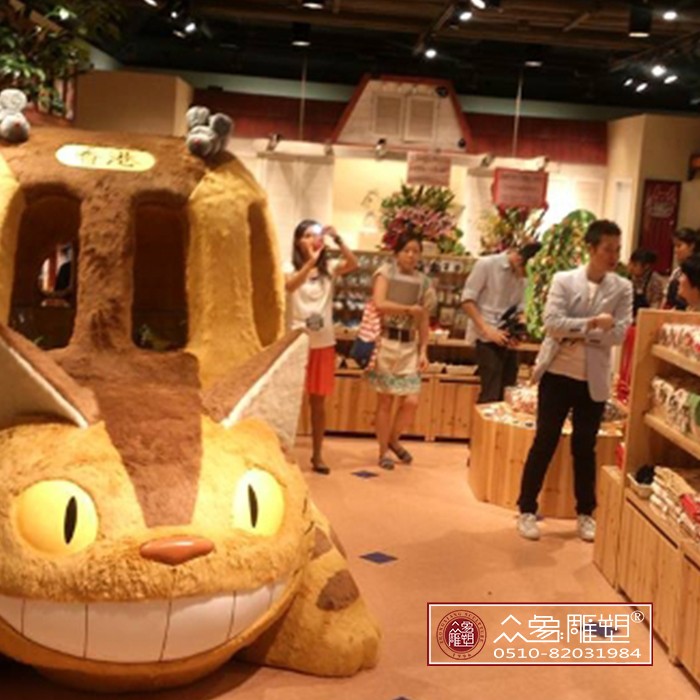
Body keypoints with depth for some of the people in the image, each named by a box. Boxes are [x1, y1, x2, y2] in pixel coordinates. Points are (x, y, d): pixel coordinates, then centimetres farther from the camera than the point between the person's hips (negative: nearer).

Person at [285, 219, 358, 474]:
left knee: (318, 403, 10)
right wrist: (311, 262, -40)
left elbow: (353, 264, -14)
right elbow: (290, 286, -27)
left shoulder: (329, 270, 4)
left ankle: (317, 455, 20)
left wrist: (337, 240, -25)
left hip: (323, 345, 3)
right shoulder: (291, 269, -5)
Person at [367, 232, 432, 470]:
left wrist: (423, 351, 5)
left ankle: (394, 440, 25)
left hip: (409, 345, 4)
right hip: (386, 342, -4)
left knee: (411, 401, -2)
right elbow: (379, 304, -16)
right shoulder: (386, 272, -1)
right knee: (385, 400, 2)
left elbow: (424, 320, 12)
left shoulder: (423, 281, 10)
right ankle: (383, 451, 16)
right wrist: (409, 309, -7)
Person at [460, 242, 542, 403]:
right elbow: (467, 300, -8)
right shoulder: (486, 264, -5)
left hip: (508, 340, 6)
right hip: (487, 339, -6)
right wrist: (487, 330, -17)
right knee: (491, 394, -13)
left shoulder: (521, 278, 13)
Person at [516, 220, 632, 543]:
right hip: (557, 374, -1)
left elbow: (618, 334, -9)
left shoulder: (623, 288, 0)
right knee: (544, 443, 4)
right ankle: (527, 510, 15)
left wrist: (576, 332, -15)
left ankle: (585, 514, 24)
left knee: (585, 447, 9)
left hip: (593, 380, 1)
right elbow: (552, 324, -14)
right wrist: (593, 324, -20)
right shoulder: (563, 280, -3)